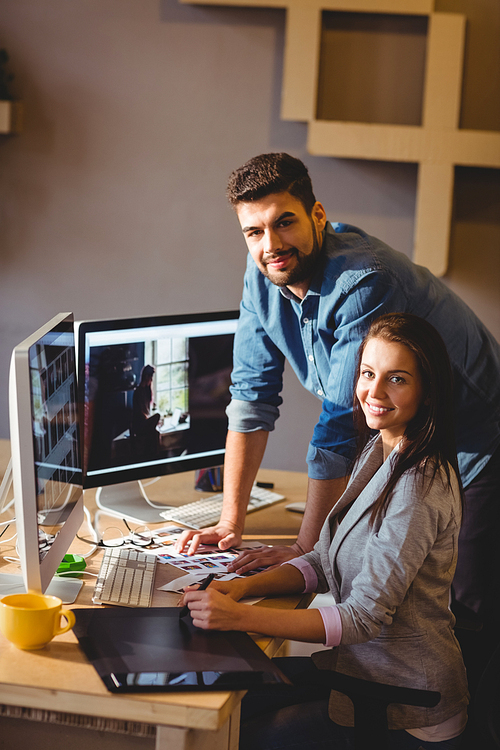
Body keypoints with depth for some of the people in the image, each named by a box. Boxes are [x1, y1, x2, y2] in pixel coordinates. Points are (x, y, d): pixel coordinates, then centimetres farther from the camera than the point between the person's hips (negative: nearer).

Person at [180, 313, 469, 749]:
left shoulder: (417, 486, -24)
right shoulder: (377, 451, 6)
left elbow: (365, 617, -26)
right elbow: (327, 561, 10)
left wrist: (241, 617, -31)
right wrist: (244, 586, -7)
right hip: (364, 667, 8)